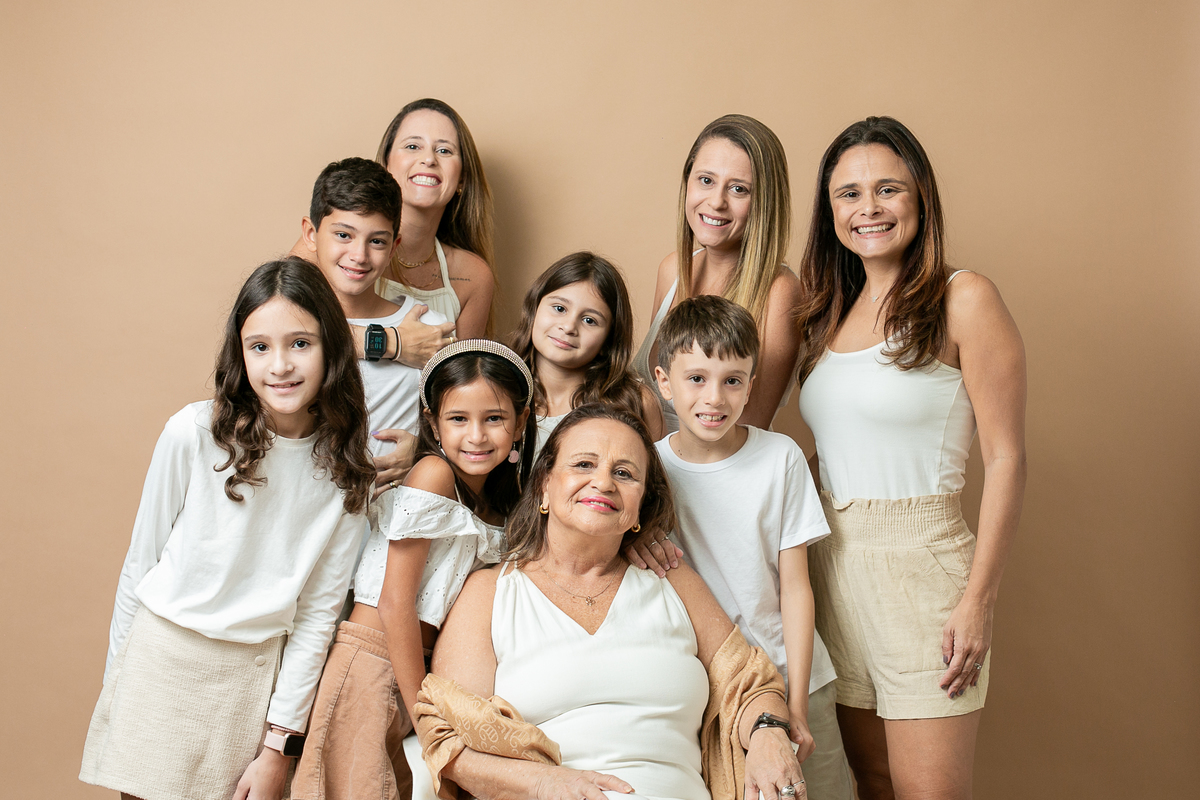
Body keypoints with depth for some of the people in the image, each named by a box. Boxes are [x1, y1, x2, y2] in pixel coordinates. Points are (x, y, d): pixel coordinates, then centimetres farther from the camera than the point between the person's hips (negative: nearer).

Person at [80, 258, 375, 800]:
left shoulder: (345, 471, -5)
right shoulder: (193, 433, -12)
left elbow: (318, 612, -2)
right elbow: (141, 561, 0)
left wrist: (279, 745, -1)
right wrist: (116, 673, 6)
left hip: (256, 672, 1)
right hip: (164, 654, -1)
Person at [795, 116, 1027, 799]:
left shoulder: (964, 300, -7)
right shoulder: (831, 312, 12)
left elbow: (1007, 458, -9)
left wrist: (979, 600, -14)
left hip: (920, 562, -6)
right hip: (832, 561, 6)